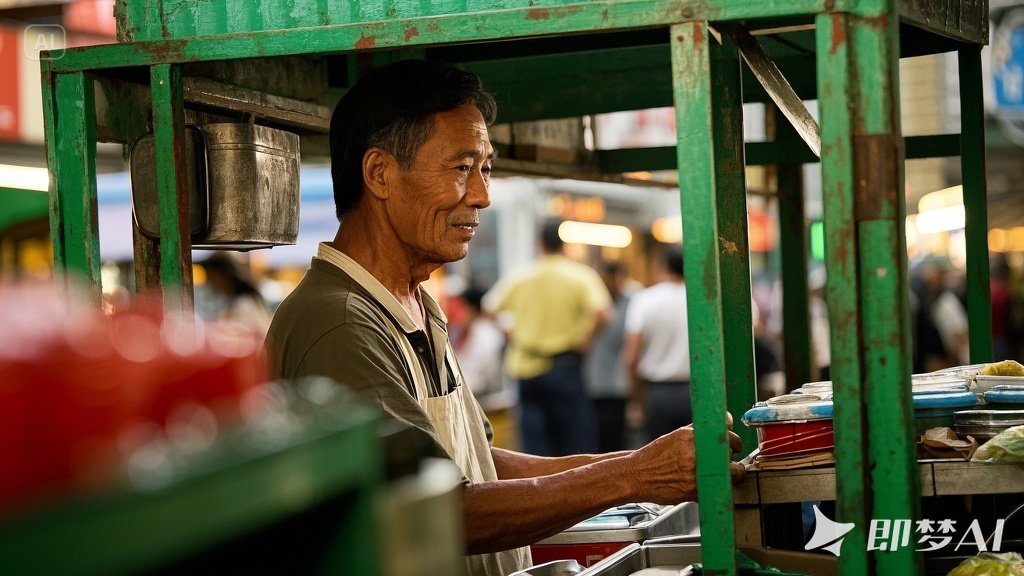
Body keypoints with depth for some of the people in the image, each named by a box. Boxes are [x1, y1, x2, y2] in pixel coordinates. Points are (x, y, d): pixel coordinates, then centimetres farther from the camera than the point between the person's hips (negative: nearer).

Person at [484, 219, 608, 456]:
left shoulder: (521, 278, 6)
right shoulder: (581, 276, -5)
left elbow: (490, 307, 6)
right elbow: (601, 312, -19)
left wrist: (510, 335, 11)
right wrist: (586, 339, -5)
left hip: (527, 367, 3)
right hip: (564, 364, -3)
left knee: (534, 443, 6)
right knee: (576, 439, 2)